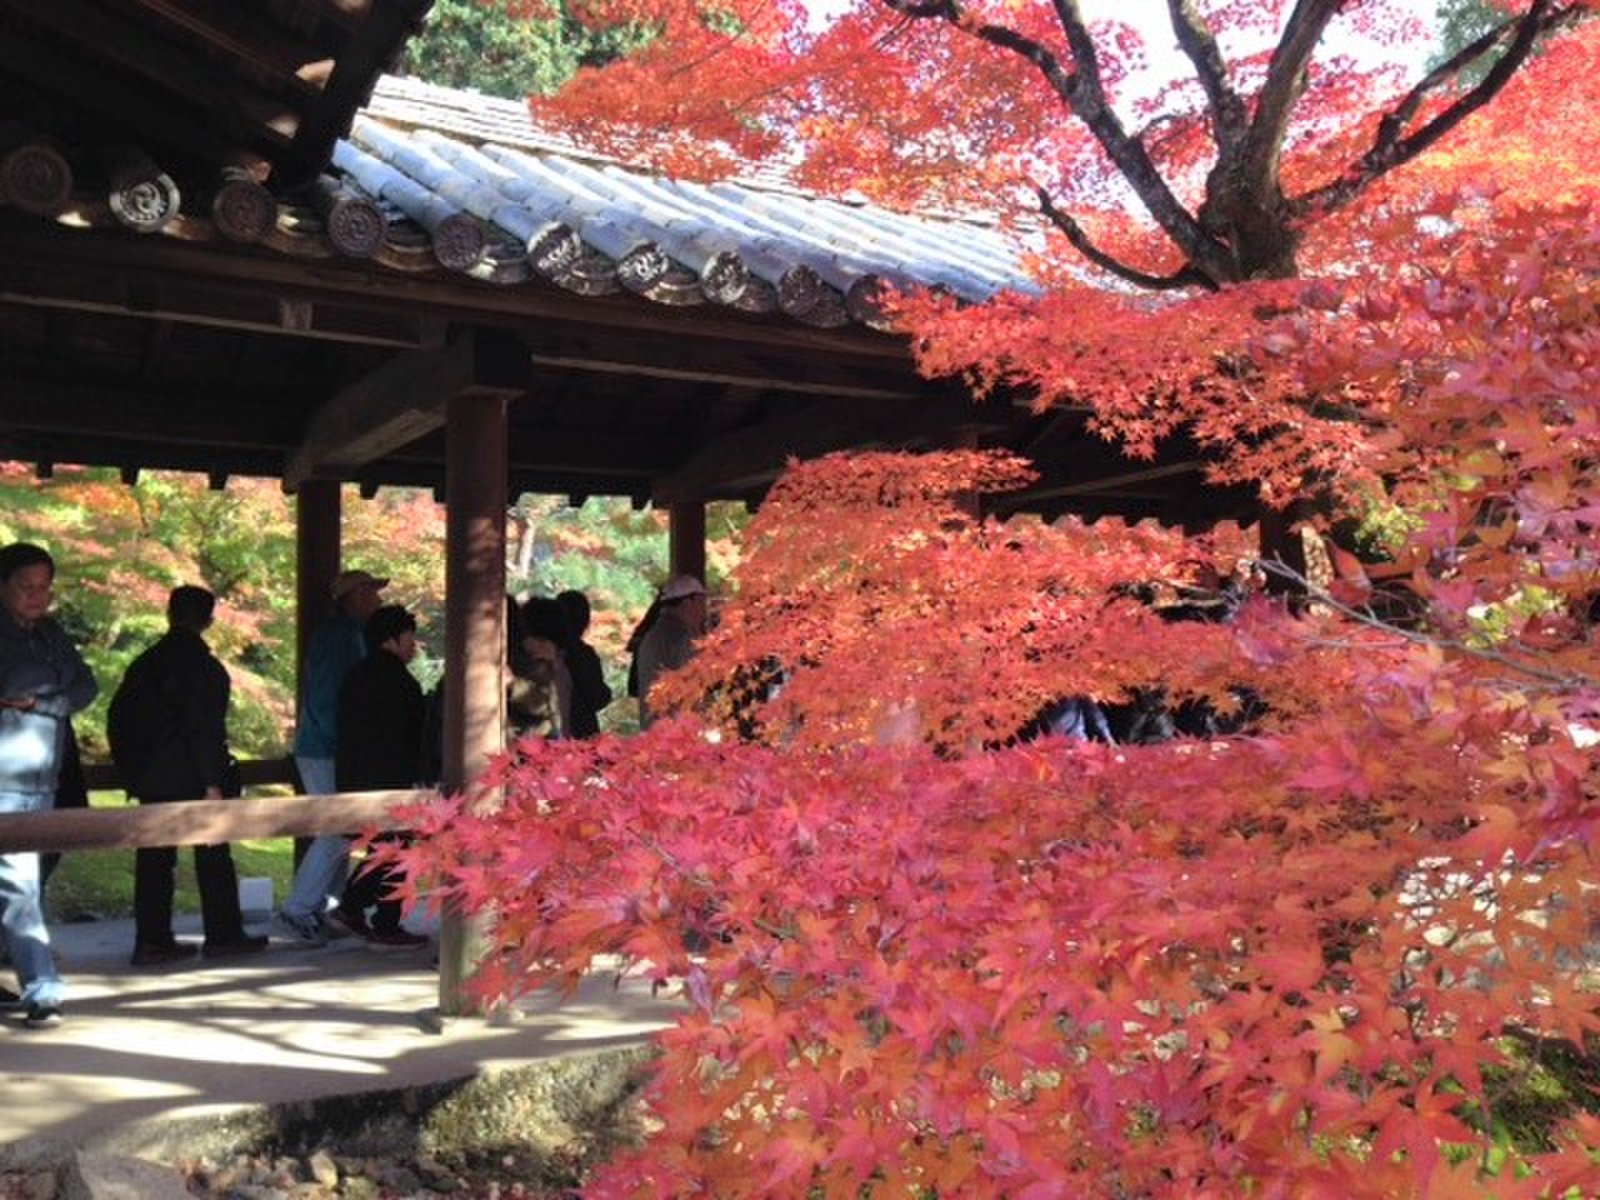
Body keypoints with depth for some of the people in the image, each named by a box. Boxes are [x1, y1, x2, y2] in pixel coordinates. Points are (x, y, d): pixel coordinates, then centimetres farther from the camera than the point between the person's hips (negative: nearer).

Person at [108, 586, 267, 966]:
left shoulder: (144, 664, 8)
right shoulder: (204, 667, -12)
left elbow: (117, 718, 11)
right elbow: (205, 730, -16)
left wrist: (130, 770, 18)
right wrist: (213, 783, -14)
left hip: (151, 779, 6)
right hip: (192, 779, -6)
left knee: (153, 858, 8)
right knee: (213, 856, 5)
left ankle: (152, 940, 7)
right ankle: (223, 935, 11)